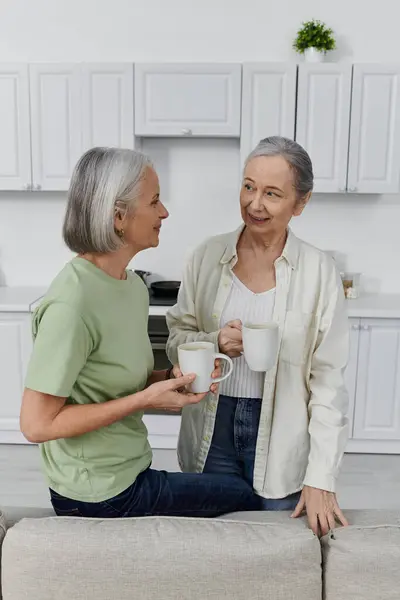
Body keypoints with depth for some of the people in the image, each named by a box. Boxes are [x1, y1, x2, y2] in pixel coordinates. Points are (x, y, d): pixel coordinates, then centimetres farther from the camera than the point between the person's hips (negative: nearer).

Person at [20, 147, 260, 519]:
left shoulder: (133, 285, 0)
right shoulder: (71, 303, -25)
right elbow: (37, 424, -21)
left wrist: (170, 378, -7)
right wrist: (145, 399, -22)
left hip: (125, 471, 7)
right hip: (99, 497, -7)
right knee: (245, 500, 3)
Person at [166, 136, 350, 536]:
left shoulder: (319, 272, -10)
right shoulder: (208, 256, -4)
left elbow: (328, 381, -8)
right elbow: (176, 339, 3)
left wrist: (321, 478, -10)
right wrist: (215, 342, -18)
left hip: (282, 438, -1)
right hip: (212, 429, 2)